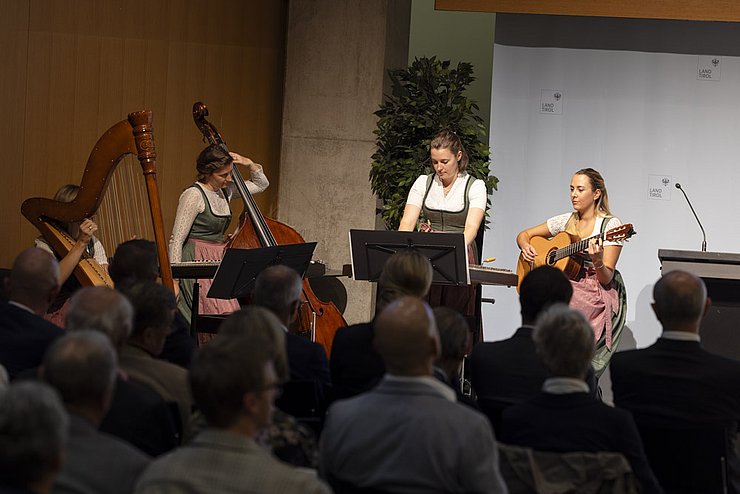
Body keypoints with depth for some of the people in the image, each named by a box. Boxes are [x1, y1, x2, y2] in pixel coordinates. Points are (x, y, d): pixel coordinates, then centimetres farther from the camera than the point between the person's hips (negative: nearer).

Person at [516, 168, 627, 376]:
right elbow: (524, 234, 23)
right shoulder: (565, 221, 12)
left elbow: (606, 278, -8)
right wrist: (526, 247, 1)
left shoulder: (610, 225, -4)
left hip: (598, 293, -5)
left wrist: (597, 262, -29)